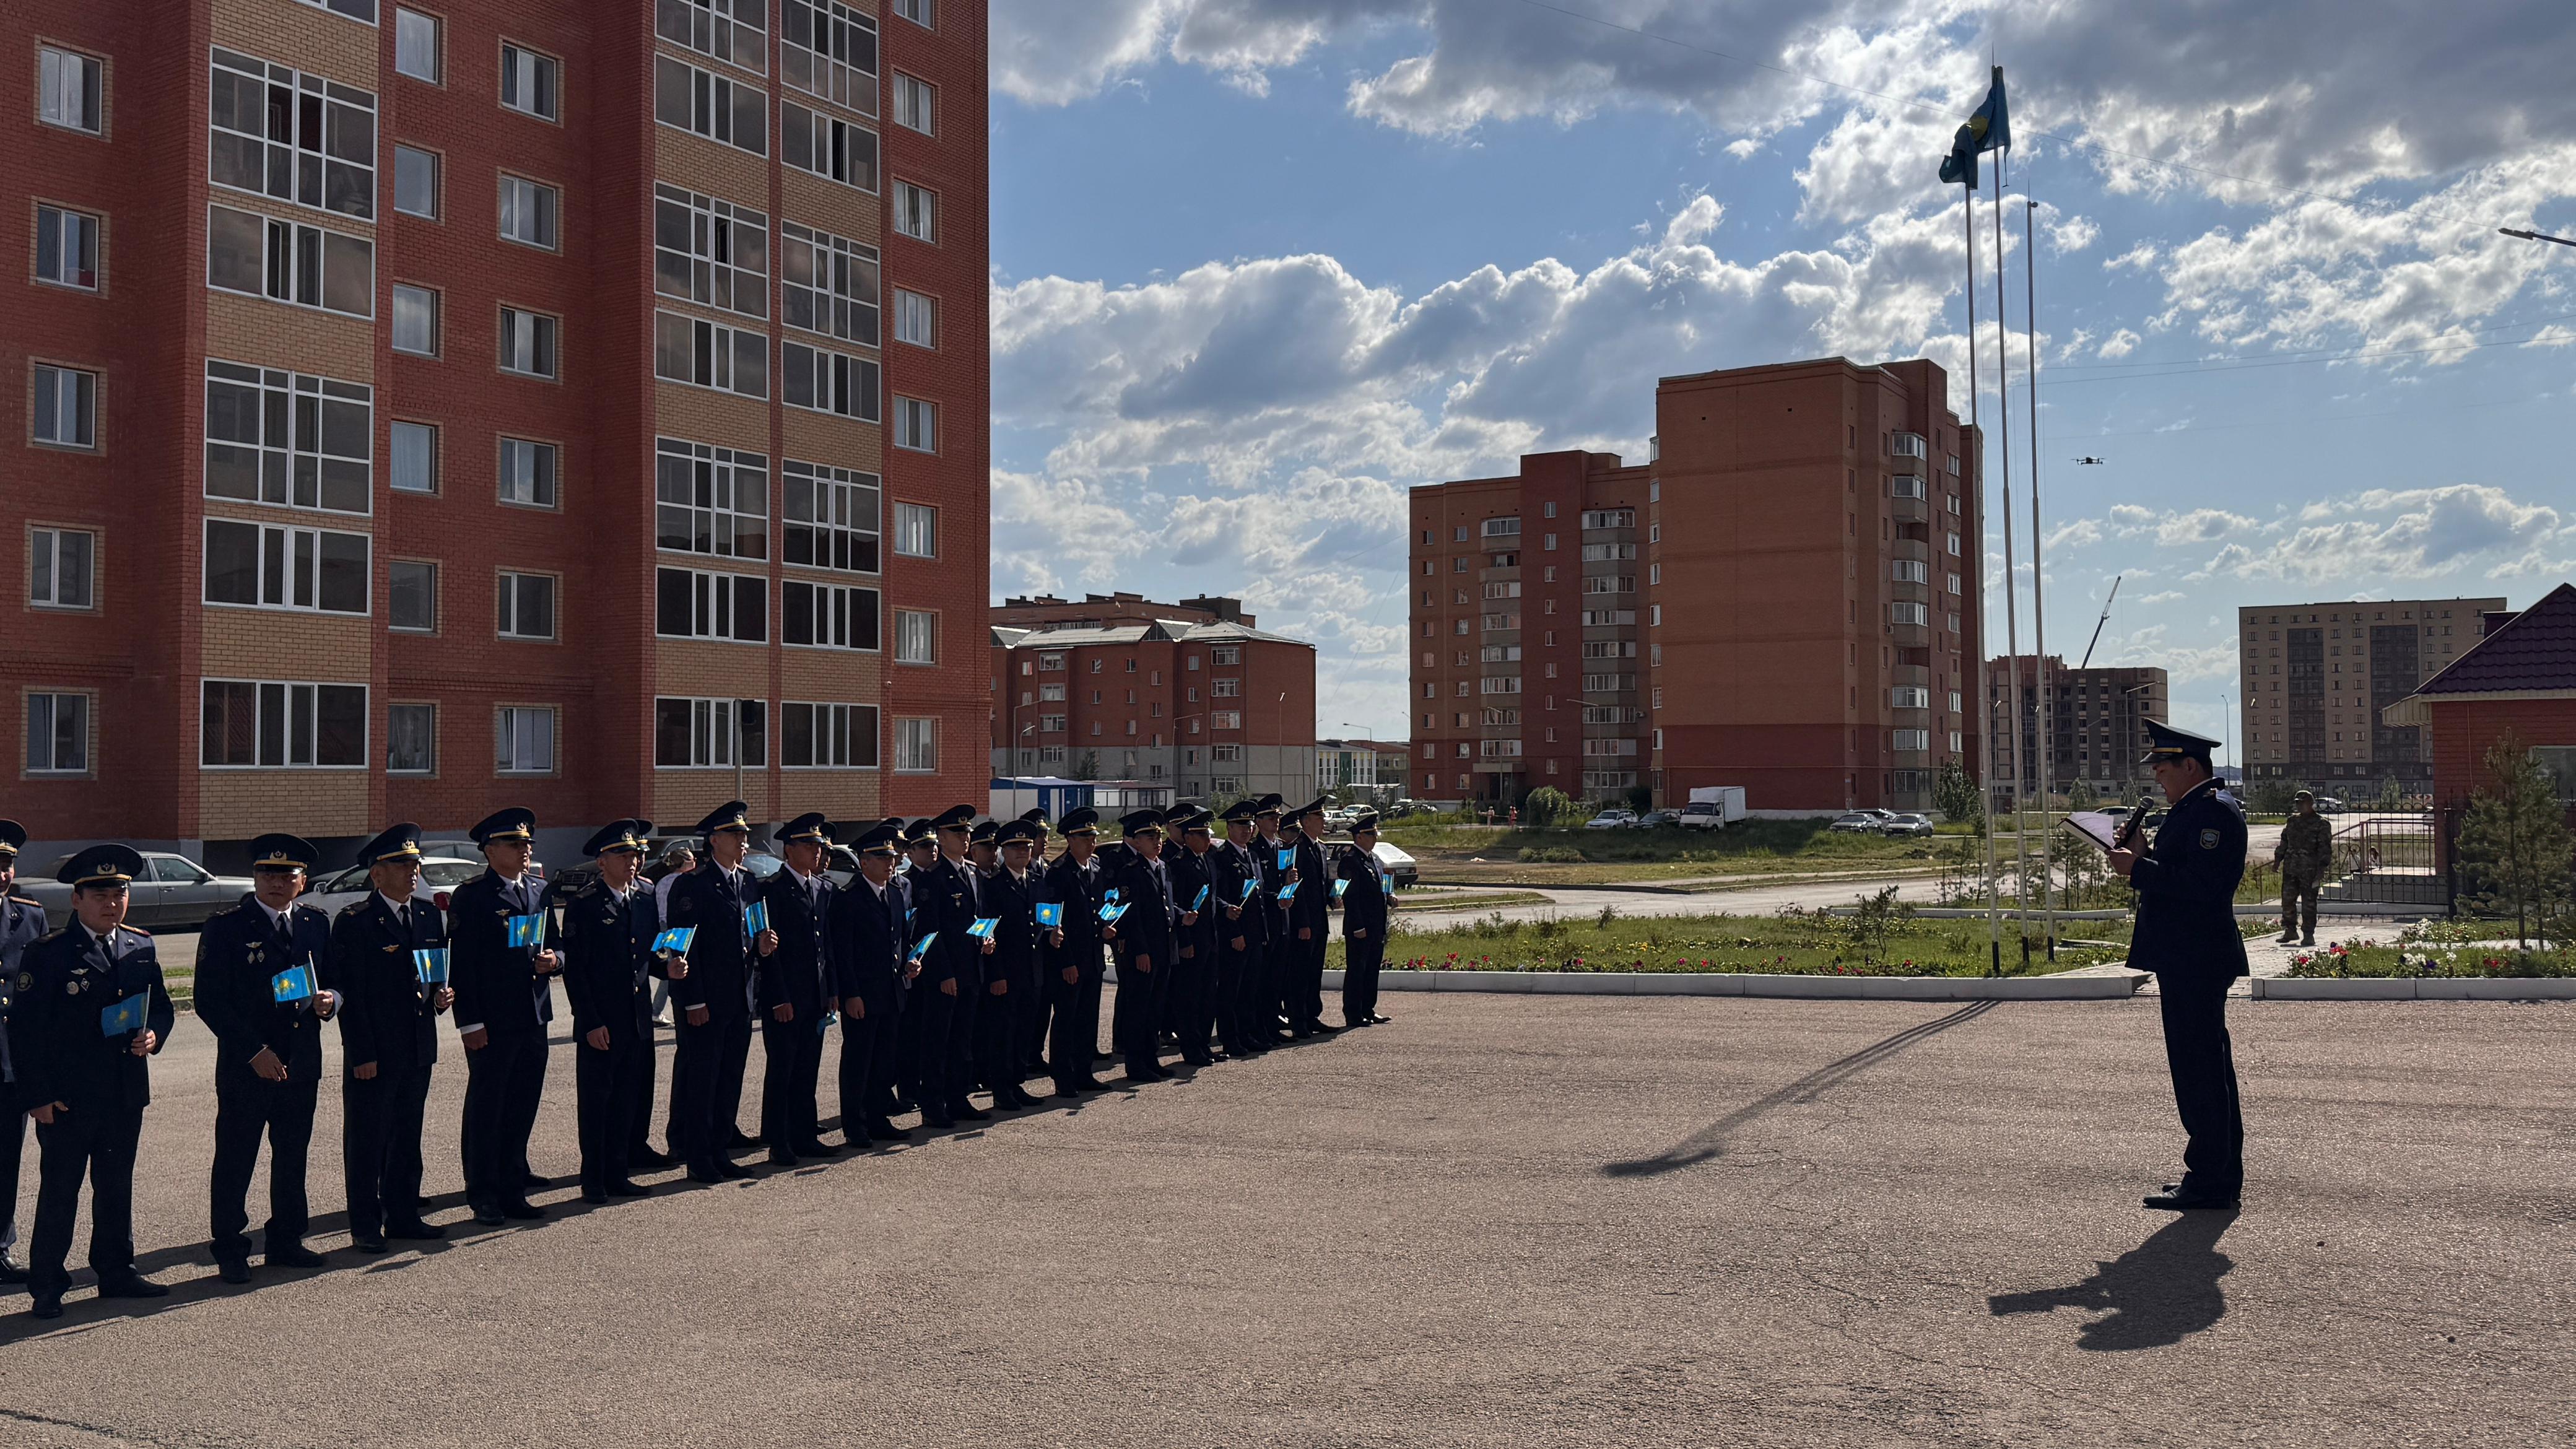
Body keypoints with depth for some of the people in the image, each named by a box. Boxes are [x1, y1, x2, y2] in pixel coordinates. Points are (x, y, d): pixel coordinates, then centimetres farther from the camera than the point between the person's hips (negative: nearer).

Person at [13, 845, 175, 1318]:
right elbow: (27, 1028, -9)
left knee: (117, 1187, 14)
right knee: (58, 1191, 2)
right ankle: (47, 1287, 12)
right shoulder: (48, 953, -9)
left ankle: (116, 1272, 25)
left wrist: (153, 1035, -6)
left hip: (127, 1096, 5)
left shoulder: (141, 947, 8)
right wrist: (38, 1097, -12)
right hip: (67, 1100, -5)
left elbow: (161, 1006, 18)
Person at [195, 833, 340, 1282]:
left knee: (293, 1157, 13)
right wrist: (253, 1051, -15)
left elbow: (336, 981, 18)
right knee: (234, 1161, 2)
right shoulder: (225, 929, -5)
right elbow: (210, 1001, -9)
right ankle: (230, 1250, 12)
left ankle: (286, 1240, 25)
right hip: (244, 1067, -4)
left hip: (302, 1064, 5)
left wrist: (329, 1001, -7)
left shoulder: (317, 925, 9)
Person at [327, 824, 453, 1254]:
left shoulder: (429, 916, 11)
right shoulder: (354, 922, -9)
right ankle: (366, 1226, 10)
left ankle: (403, 1215, 24)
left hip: (418, 1050, 6)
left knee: (408, 1137, 14)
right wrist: (362, 1054, -15)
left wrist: (441, 996, -1)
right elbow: (348, 993, -11)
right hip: (372, 1053, -6)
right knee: (366, 1139, 2)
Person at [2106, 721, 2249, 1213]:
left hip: (2197, 962, -11)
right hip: (2189, 960, 11)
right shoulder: (2194, 808, 18)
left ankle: (2208, 1182, -1)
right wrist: (2142, 861, 5)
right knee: (2208, 1066, 16)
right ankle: (2221, 1175, 25)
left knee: (2198, 1068, -7)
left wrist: (2139, 869, -20)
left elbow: (2201, 884, -25)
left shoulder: (2213, 811, -16)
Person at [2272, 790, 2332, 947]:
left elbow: (2325, 848, -7)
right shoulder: (2292, 821, 15)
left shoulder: (2321, 824, -3)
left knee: (2309, 903, -1)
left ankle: (2308, 934, 6)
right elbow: (2284, 841, 23)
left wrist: (2321, 868, -14)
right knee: (2287, 899, 5)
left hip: (2309, 871, -5)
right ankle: (2290, 931, 16)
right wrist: (2278, 858, 16)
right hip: (2290, 868, 5)